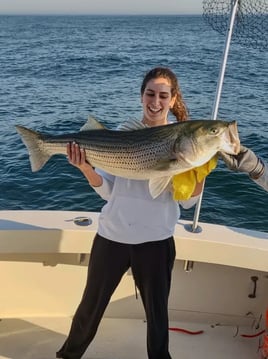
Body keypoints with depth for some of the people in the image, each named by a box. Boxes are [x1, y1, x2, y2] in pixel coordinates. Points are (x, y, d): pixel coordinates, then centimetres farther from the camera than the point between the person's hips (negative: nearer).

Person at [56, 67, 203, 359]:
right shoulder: (123, 133, -2)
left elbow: (187, 201, -5)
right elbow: (108, 191, -2)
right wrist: (85, 168, -18)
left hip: (155, 240, -1)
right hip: (112, 235, 1)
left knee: (157, 311, 16)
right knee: (91, 305, 17)